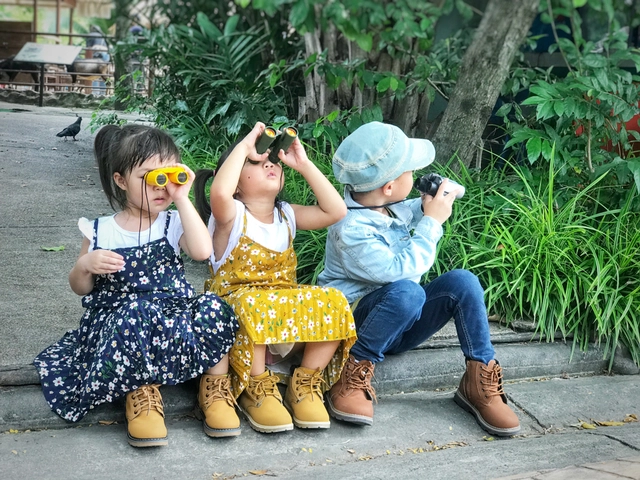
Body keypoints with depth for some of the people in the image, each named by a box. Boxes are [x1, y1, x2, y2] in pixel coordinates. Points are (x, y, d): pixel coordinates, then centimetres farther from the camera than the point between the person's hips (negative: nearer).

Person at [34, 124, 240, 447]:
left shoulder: (172, 225, 5)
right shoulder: (99, 232, 7)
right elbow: (81, 288, 12)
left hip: (175, 313, 1)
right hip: (114, 320, -1)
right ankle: (141, 393, -15)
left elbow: (202, 251, -17)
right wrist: (85, 265, -11)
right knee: (138, 313, -37)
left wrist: (182, 199, -15)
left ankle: (215, 386, -7)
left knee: (214, 309, -28)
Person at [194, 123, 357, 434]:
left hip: (286, 308, 5)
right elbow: (219, 193, -29)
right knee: (254, 306, -41)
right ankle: (256, 388, -20)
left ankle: (305, 384, -9)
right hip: (237, 309, -5)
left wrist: (304, 164, 2)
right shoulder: (231, 216, -4)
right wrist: (244, 146, -17)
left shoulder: (287, 215, 14)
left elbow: (335, 211, 3)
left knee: (333, 302, -23)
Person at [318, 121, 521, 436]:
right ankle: (354, 373, -22)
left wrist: (432, 203, 3)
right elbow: (400, 269, -32)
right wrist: (432, 222, -22)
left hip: (403, 324, 7)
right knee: (406, 291, -39)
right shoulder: (350, 230, -25)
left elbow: (410, 214, 26)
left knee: (462, 282, -18)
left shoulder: (390, 205, 1)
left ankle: (479, 383, -12)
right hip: (358, 323, -7)